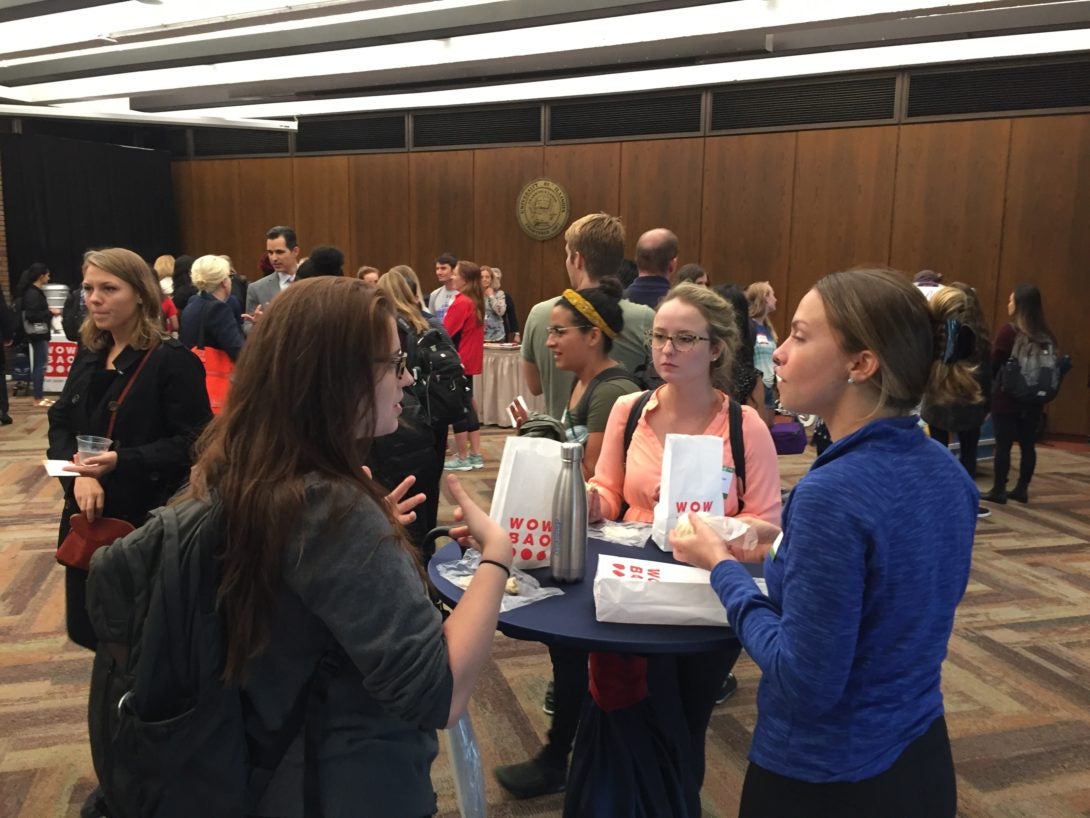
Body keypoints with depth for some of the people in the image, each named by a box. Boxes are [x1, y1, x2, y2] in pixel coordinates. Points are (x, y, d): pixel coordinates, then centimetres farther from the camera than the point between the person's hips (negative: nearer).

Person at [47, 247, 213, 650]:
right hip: (88, 515, 7)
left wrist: (122, 462, -26)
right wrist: (79, 472, -11)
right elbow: (59, 423, 9)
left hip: (148, 519, -7)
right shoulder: (88, 356, 11)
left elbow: (194, 443, -16)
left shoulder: (172, 360, -12)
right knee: (91, 627, 15)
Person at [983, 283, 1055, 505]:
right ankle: (1022, 489, 20)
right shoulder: (1046, 335, 2)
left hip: (1006, 399, -5)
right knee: (1028, 445, 11)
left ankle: (999, 491, 7)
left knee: (1003, 445, 2)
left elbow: (994, 366, -9)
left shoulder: (1008, 331, -13)